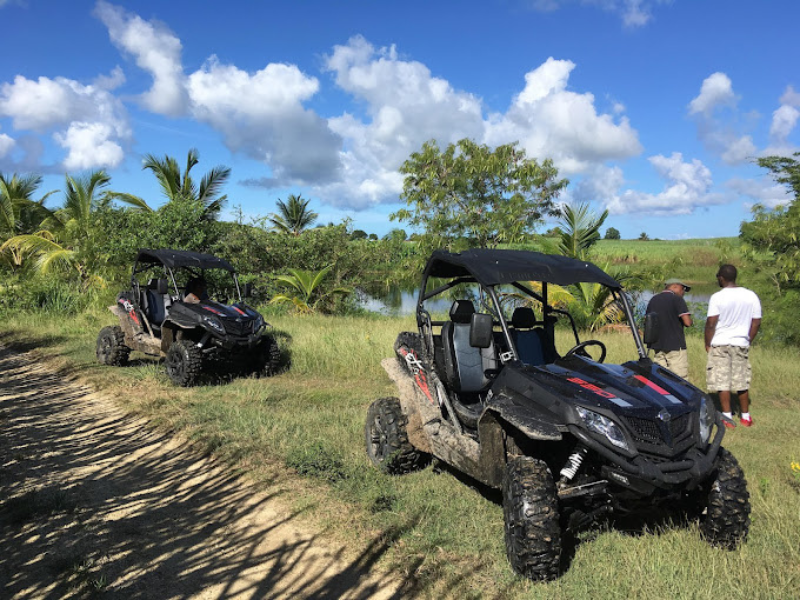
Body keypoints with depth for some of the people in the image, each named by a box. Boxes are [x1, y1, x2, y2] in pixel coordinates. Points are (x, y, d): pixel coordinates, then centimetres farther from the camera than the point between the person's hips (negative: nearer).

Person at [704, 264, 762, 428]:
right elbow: (756, 322, 5)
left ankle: (727, 417, 1)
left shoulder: (717, 297, -10)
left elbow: (711, 323, -12)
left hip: (720, 344, -4)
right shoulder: (751, 296, 3)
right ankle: (746, 416, 22)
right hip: (741, 344, 4)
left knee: (722, 382, 1)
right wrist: (748, 341, 16)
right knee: (742, 382, 13)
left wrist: (708, 343, -1)